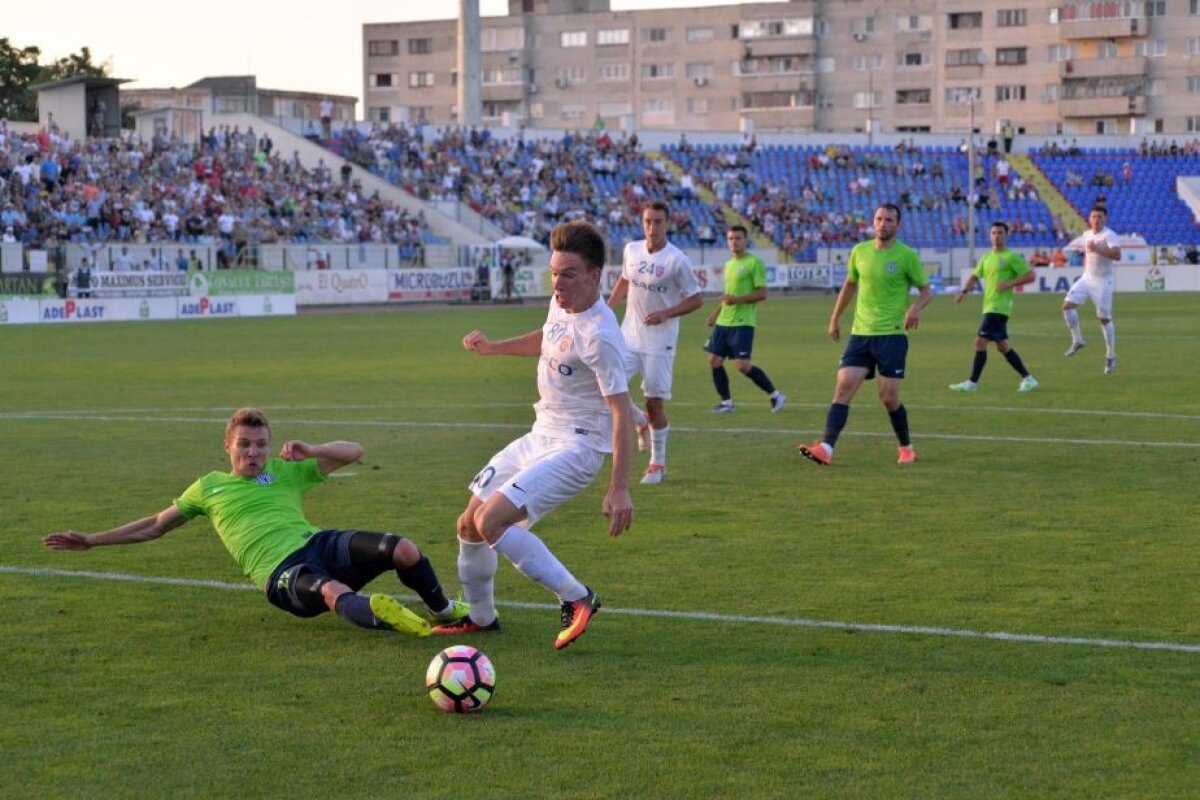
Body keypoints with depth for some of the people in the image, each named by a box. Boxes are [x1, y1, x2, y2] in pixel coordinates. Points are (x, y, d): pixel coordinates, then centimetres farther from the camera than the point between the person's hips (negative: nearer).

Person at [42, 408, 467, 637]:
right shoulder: (208, 487, 19)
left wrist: (310, 452, -3)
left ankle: (442, 609, 4)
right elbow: (154, 526, 26)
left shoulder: (286, 471, 20)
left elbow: (353, 452, 16)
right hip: (280, 571, -3)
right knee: (332, 590, -40)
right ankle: (375, 615, -66)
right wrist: (92, 541, 22)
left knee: (403, 549, -20)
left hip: (319, 543, 3)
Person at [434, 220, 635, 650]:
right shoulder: (561, 303, 1)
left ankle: (576, 598, -14)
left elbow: (622, 412, -25)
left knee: (491, 521, -24)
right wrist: (494, 347, 16)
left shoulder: (599, 337, -25)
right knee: (469, 525, 12)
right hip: (540, 437, 9)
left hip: (575, 448, -9)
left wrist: (619, 489, -28)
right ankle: (480, 616, 34)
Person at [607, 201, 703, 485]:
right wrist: (606, 309, 14)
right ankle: (642, 423, 21)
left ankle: (658, 463, 12)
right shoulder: (631, 250, 2)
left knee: (654, 401, -3)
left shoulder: (676, 260, -13)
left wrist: (666, 314, -21)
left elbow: (696, 300, -8)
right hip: (629, 334, 5)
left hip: (659, 341, -5)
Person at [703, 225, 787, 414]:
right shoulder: (729, 264, 16)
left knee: (742, 365, -13)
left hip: (743, 322, -8)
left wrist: (737, 299, -21)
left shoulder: (754, 262, -8)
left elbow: (762, 293, -13)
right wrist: (715, 313, 22)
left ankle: (775, 395, 1)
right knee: (715, 360, 3)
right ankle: (726, 402, 14)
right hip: (723, 322, 8)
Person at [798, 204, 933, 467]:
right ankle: (826, 449, -20)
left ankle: (906, 447, 21)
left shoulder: (907, 255, -5)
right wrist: (835, 318, 24)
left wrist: (916, 307, -20)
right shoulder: (860, 251, 7)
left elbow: (926, 290, 1)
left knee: (889, 398, -3)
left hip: (892, 336, -3)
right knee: (844, 386, -11)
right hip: (860, 334, 4)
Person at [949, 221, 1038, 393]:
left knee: (980, 341, -13)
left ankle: (972, 382, -10)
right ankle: (1028, 379, 19)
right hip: (990, 307, 9)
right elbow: (975, 276, 23)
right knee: (1003, 346, 12)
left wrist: (1010, 283, -18)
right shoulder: (987, 258, 17)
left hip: (999, 308, -9)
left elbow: (1030, 275, -8)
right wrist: (964, 291, 5)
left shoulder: (1011, 257, -6)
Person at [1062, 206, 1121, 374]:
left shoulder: (1109, 235, -13)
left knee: (1104, 319, -2)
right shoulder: (1087, 234, 9)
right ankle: (1077, 340, 4)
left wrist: (1097, 249, -33)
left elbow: (1117, 255, -29)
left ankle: (1111, 357, 10)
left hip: (1102, 281, -6)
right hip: (1086, 278, 6)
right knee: (1067, 305, -10)